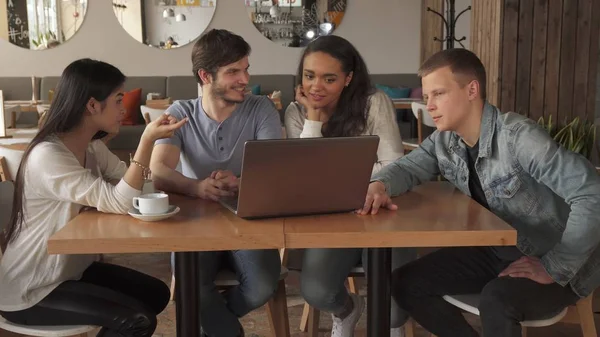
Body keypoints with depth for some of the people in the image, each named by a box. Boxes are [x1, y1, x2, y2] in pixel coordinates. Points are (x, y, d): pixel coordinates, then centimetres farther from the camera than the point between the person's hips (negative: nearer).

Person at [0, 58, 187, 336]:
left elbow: (134, 185, -2)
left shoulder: (92, 147, 3)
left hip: (72, 268, 10)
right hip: (29, 291, -10)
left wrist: (151, 138, -13)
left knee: (156, 293, 12)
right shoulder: (47, 156, -27)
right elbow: (119, 203, -31)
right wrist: (147, 140, -32)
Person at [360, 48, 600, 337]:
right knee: (405, 284, -2)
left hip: (555, 262, -7)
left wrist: (554, 268, -29)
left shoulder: (519, 137, -28)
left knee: (496, 300, -36)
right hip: (496, 252, 7)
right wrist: (379, 185, -19)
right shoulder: (444, 142, -5)